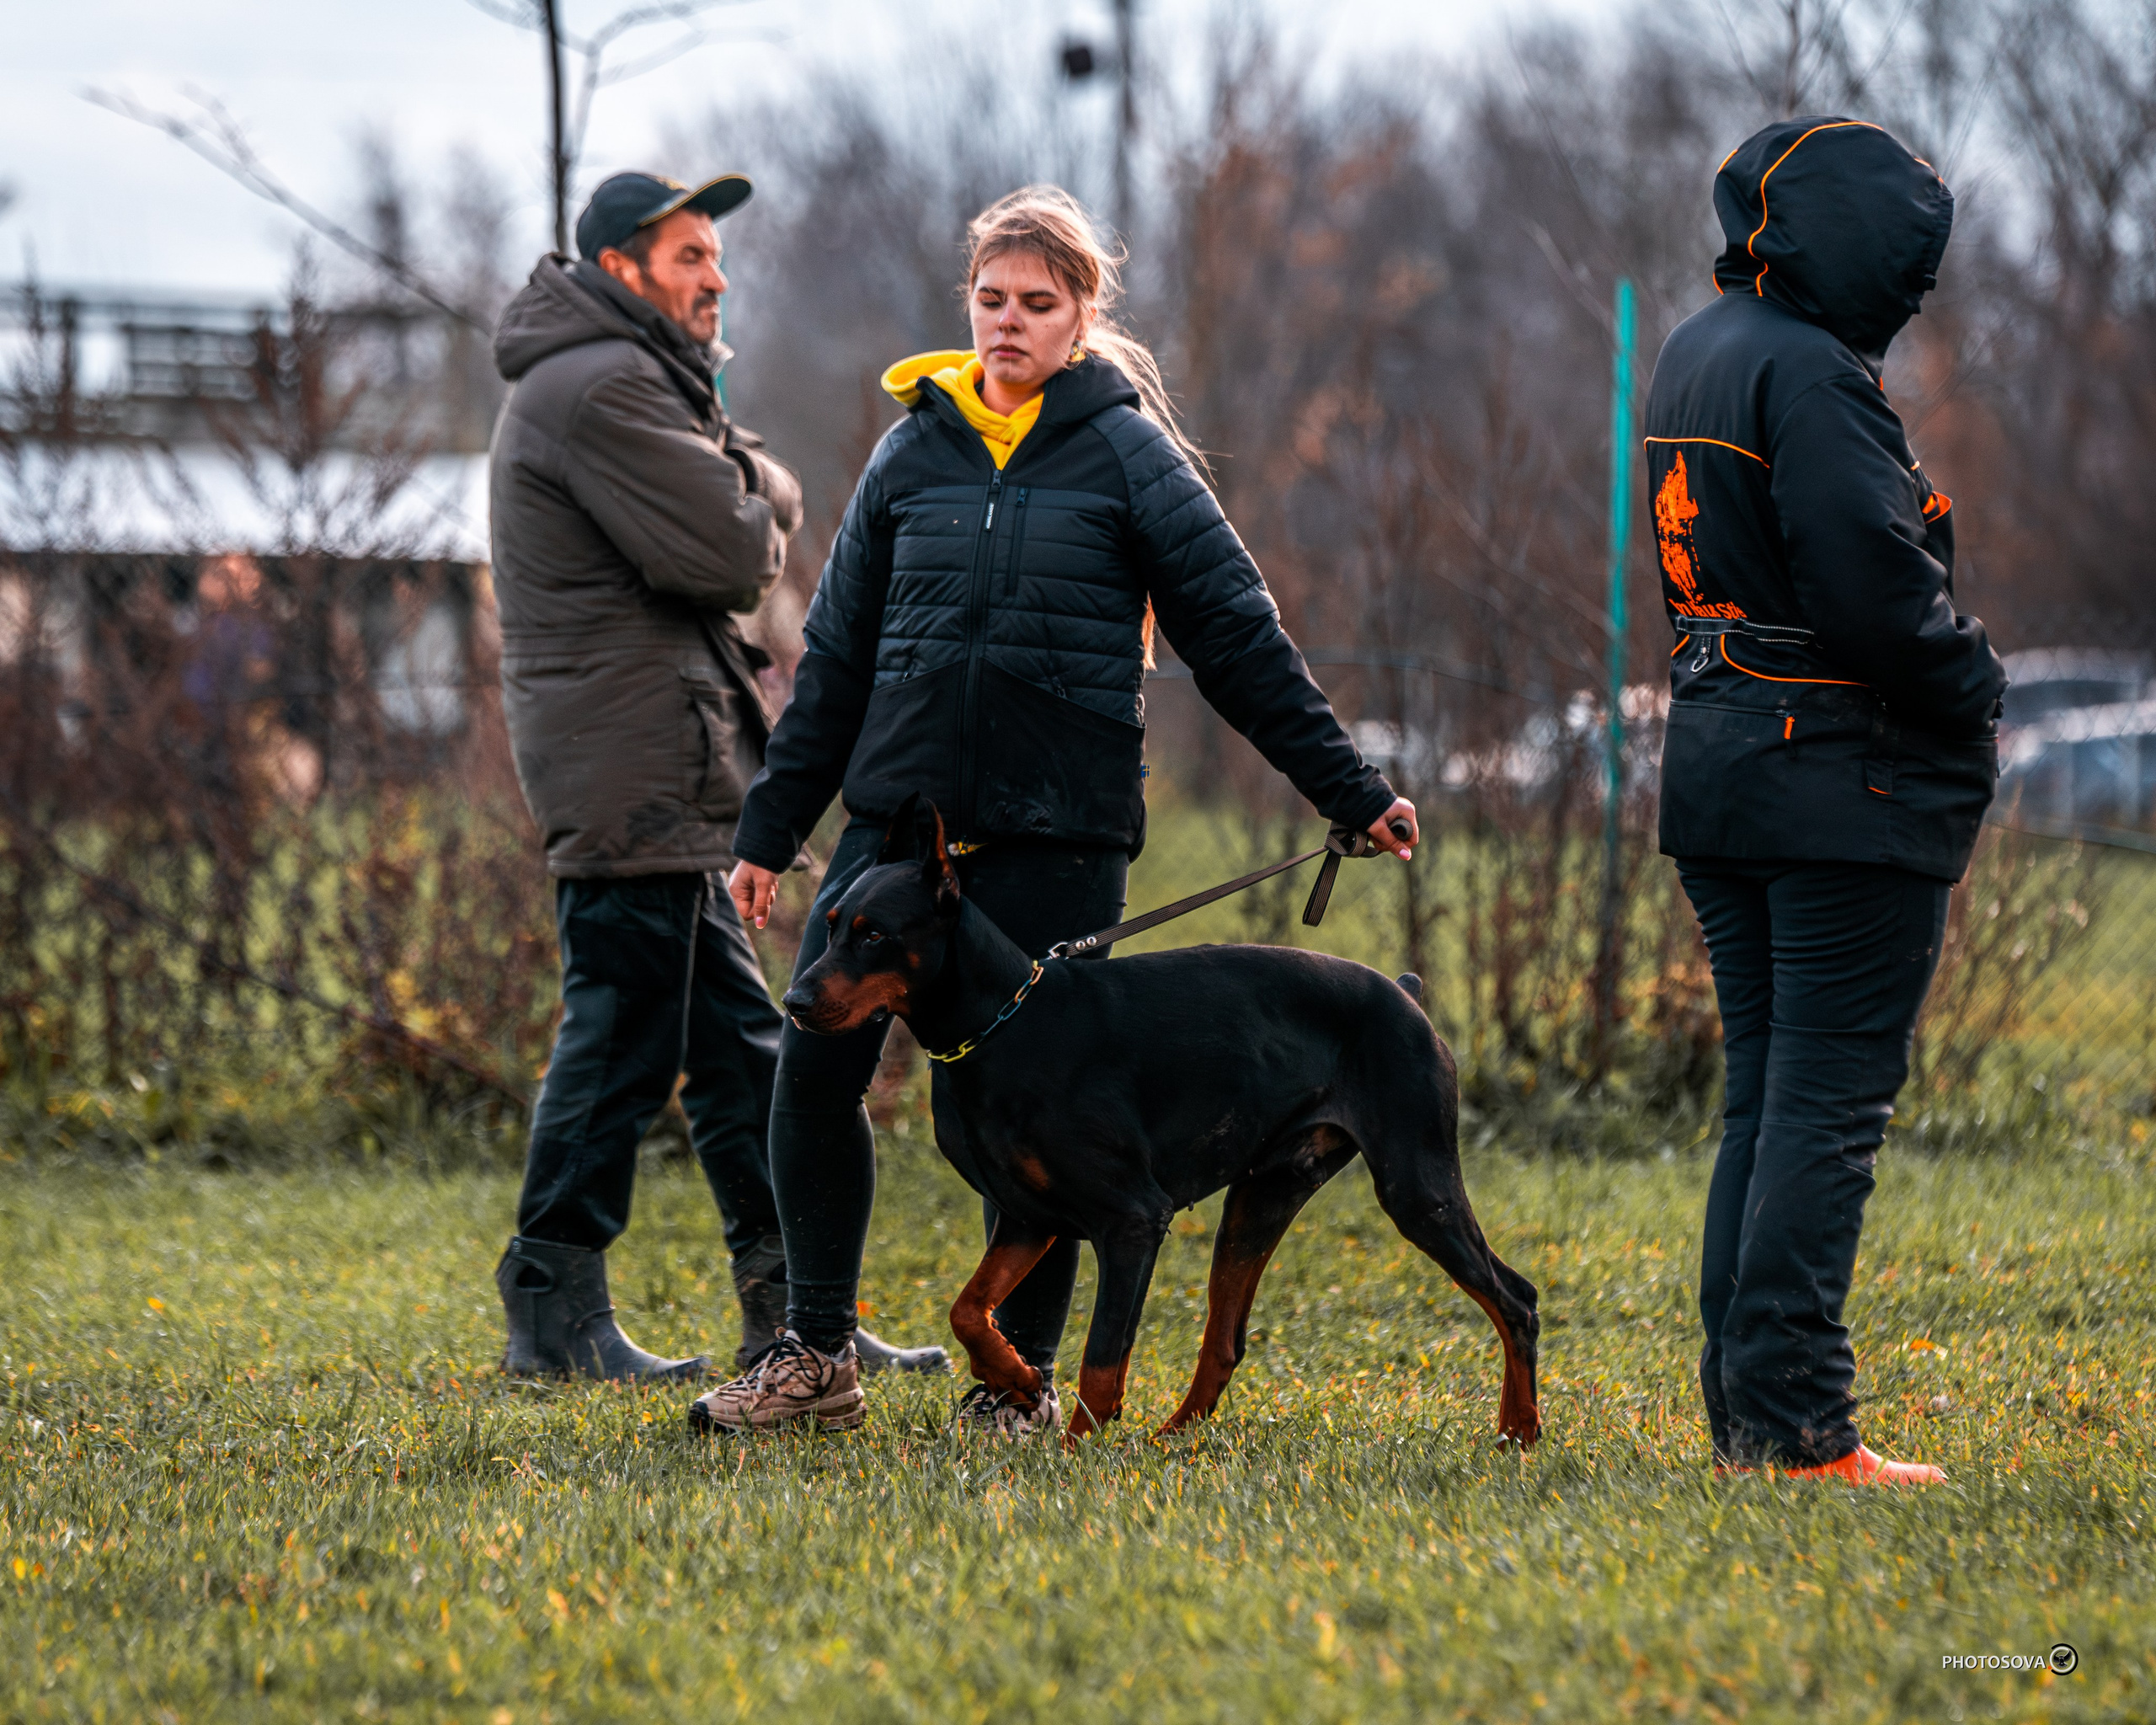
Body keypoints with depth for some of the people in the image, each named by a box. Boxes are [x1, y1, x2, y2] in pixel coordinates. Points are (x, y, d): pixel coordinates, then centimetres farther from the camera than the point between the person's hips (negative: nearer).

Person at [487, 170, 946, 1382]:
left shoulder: (630, 378, 21)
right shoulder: (604, 387, -14)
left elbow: (743, 551, 19)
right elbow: (734, 554, -19)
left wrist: (741, 497, 0)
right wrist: (764, 487, -2)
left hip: (661, 778, 11)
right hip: (633, 769, -11)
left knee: (738, 1037, 11)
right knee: (624, 1036, -6)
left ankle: (793, 1312, 14)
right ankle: (555, 1315, 0)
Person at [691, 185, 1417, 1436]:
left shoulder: (1126, 449, 0)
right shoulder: (915, 452, 10)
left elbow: (1236, 631, 1)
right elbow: (838, 656, 15)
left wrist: (1348, 789, -2)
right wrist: (770, 831, 14)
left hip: (1058, 829, -3)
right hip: (901, 813, 3)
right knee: (814, 1066, -4)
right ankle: (817, 1356, 9)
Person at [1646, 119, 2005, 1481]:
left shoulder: (1695, 356, 14)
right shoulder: (1809, 375, -17)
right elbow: (1875, 587, -23)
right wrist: (1974, 690, -4)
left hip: (1725, 758, 9)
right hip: (1850, 779, -9)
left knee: (1768, 1099, 13)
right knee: (1829, 1109, -7)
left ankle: (1746, 1409, 14)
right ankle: (1794, 1427, -8)